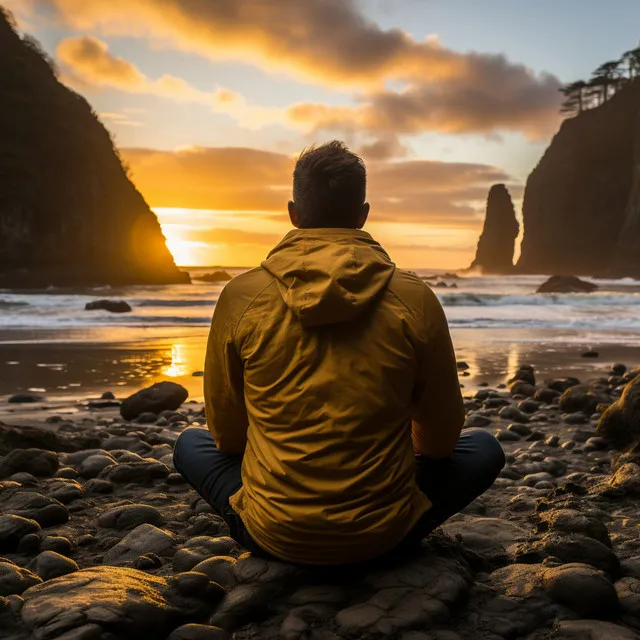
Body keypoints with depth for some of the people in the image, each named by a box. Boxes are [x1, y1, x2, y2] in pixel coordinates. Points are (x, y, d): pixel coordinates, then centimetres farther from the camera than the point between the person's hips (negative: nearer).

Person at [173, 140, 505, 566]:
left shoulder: (241, 297, -9)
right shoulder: (416, 299, -10)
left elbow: (226, 434, 3)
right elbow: (441, 439, 1)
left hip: (272, 536, 1)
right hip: (384, 535, 0)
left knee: (191, 443, 27)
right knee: (486, 449, 22)